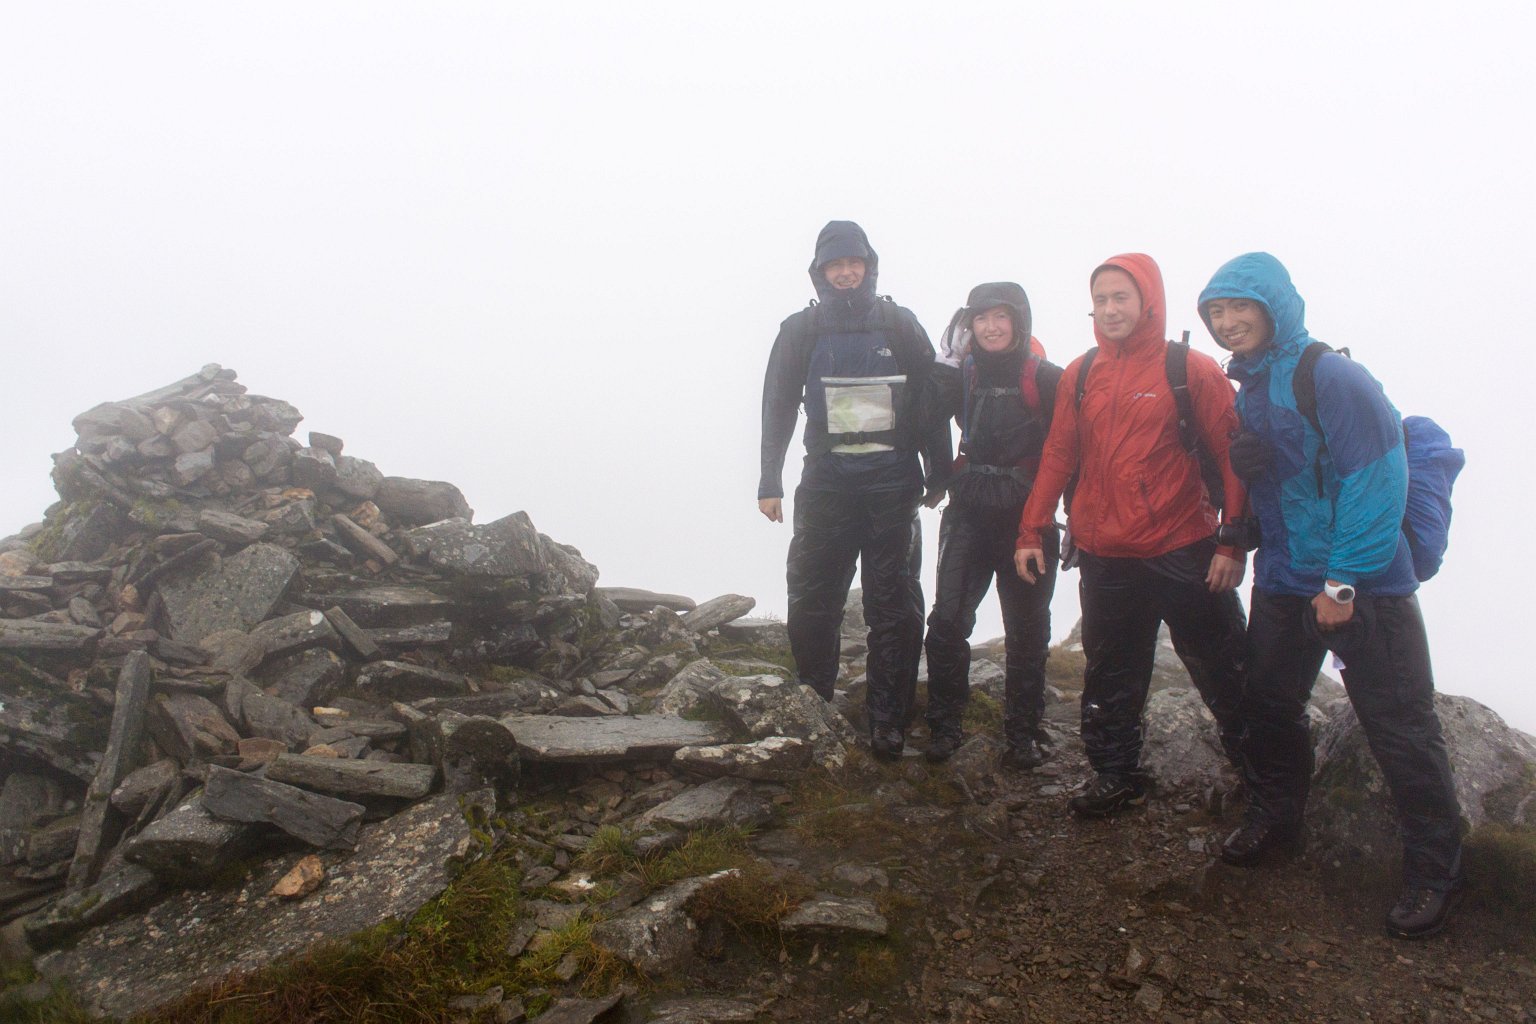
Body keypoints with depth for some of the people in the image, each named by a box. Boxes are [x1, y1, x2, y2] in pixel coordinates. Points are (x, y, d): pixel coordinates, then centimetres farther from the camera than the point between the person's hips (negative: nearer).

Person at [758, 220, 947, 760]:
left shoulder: (900, 325, 5)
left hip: (893, 484, -1)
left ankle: (888, 719, 10)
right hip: (826, 481, 1)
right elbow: (778, 408, 8)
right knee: (812, 601, 3)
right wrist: (770, 482, 3)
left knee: (894, 605, 1)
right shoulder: (800, 331, 7)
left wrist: (941, 474, 4)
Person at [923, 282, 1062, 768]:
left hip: (1028, 518, -2)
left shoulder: (1046, 378, -4)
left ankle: (1022, 734, 21)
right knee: (947, 619, -7)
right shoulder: (962, 374, 8)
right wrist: (947, 358, -3)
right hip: (969, 514, 2)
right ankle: (944, 725, 8)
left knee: (1027, 630, 7)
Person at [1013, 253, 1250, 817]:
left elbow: (1233, 458, -5)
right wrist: (1032, 531, 6)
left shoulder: (1193, 370, -4)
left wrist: (1233, 543, -10)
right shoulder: (1079, 376, 8)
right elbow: (1057, 456, 10)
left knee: (1224, 676, 7)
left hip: (1184, 554, -3)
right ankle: (1116, 774, 27)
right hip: (1105, 559, 4)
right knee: (1109, 676, 12)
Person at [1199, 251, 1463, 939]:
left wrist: (1343, 580, -20)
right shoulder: (1245, 389, 11)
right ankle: (1274, 818, 36)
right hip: (1282, 580, 8)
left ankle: (1433, 869, 15)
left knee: (1399, 727, -1)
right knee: (1268, 706, 15)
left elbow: (1375, 477, -20)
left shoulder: (1330, 375, -15)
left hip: (1363, 584, -7)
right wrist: (1236, 461, 3)